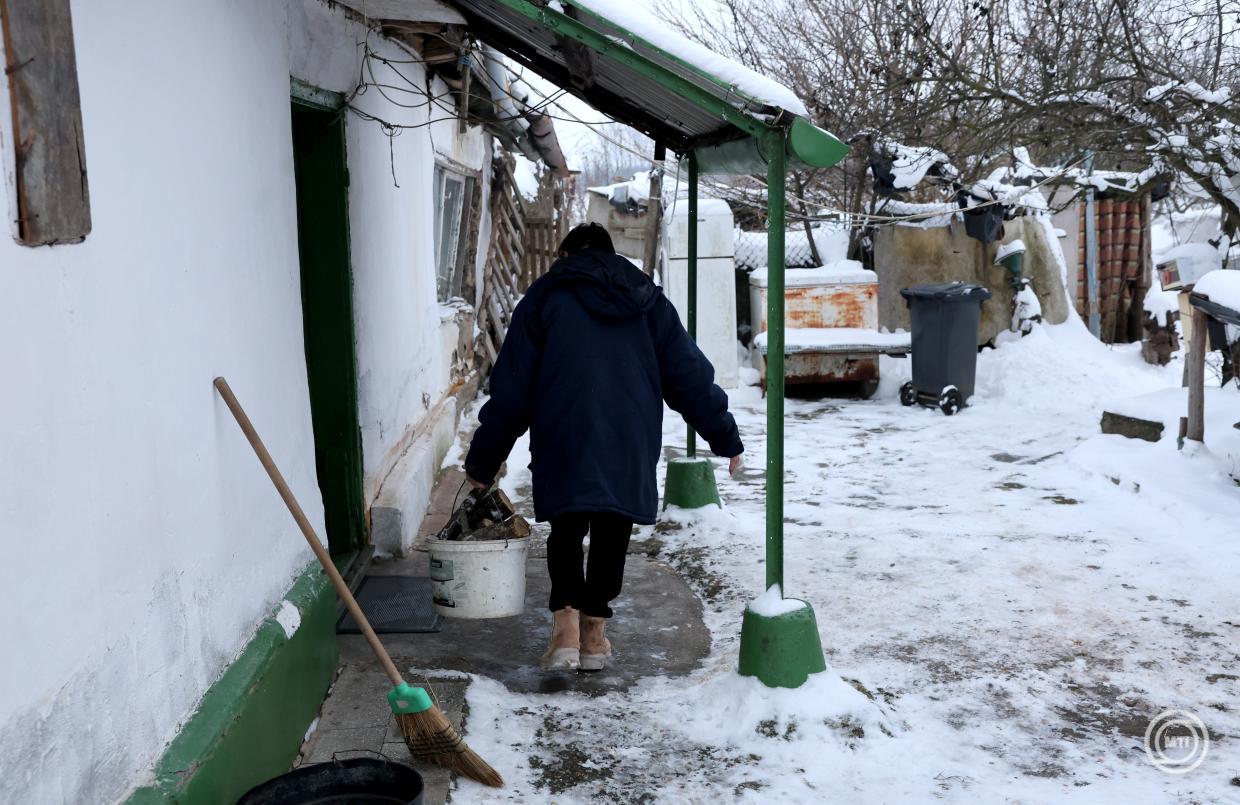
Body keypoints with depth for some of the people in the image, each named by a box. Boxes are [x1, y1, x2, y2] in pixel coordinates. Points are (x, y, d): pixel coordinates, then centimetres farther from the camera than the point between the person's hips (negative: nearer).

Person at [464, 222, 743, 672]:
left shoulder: (546, 297, 7)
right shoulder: (648, 300, 14)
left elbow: (511, 389, 4)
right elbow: (690, 375, 11)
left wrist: (483, 461, 9)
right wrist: (725, 438, 19)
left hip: (563, 445, -1)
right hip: (631, 447, 2)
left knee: (565, 534, 13)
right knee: (611, 539, 15)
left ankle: (566, 621, -5)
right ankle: (594, 632, 20)